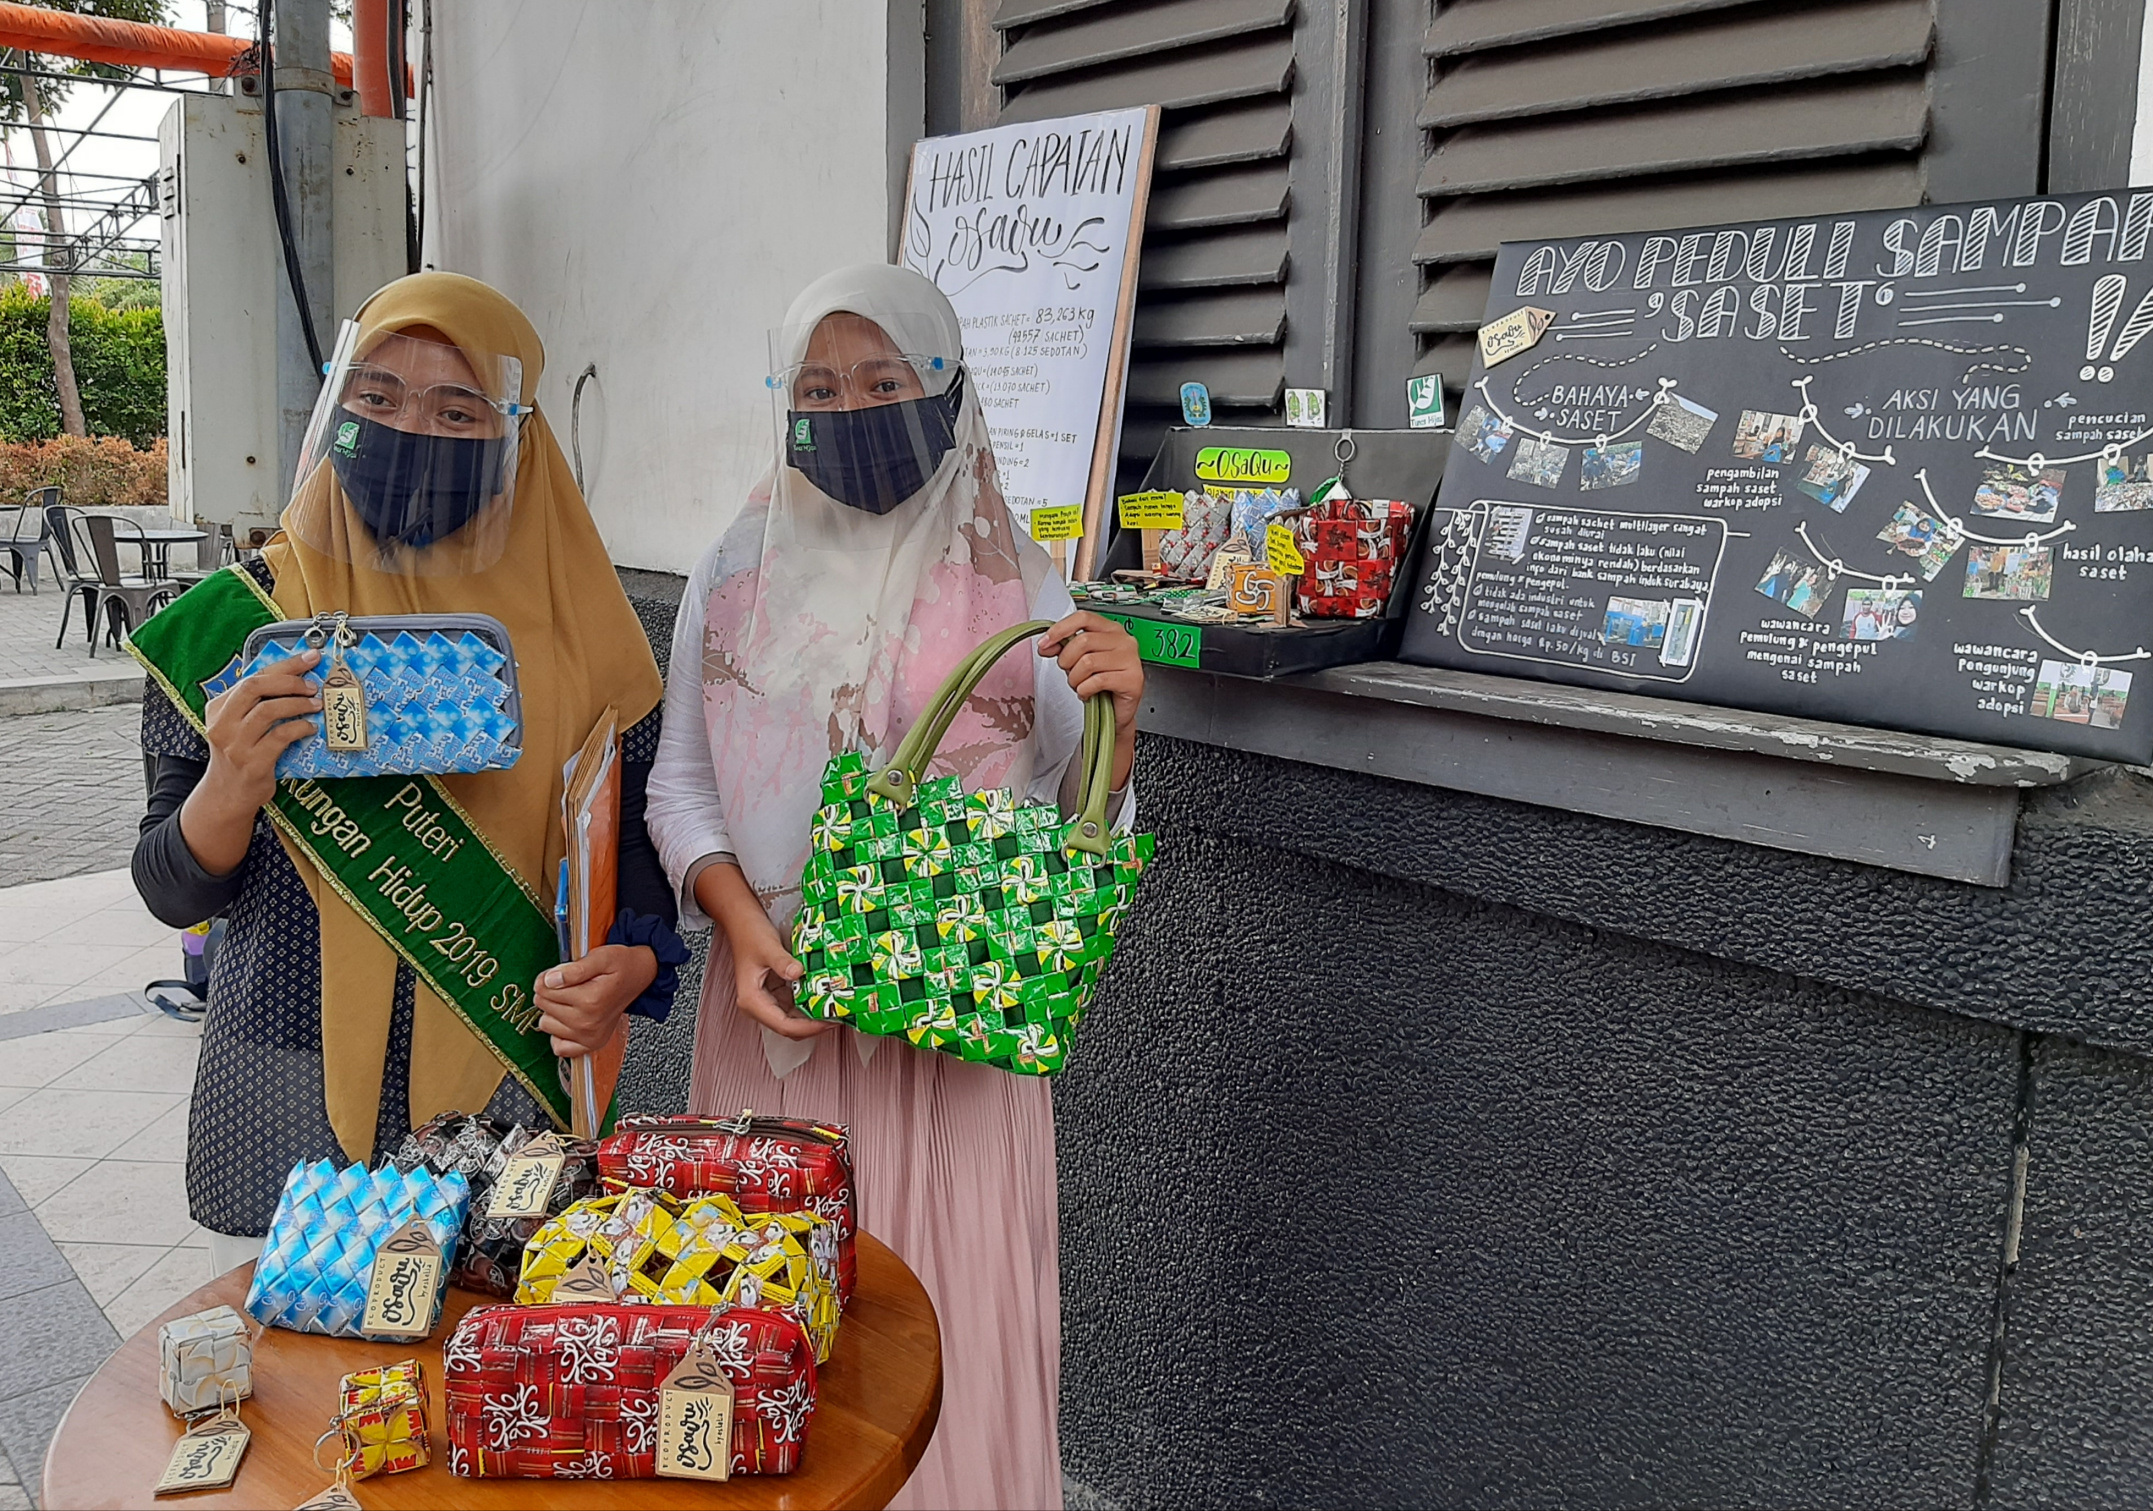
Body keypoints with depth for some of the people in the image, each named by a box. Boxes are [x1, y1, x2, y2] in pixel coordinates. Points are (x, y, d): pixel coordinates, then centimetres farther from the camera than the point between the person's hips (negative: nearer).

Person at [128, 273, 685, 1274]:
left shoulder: (570, 629, -2)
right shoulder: (233, 623, -4)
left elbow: (634, 834, 6)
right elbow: (174, 893, -3)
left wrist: (633, 959, -14)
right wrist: (232, 789, -23)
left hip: (512, 1094, 1)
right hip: (286, 1110, 0)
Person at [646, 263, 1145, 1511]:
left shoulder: (1016, 586, -1)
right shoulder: (737, 578, 5)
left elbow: (1074, 825, -1)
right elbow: (681, 783, 5)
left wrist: (1114, 722, -21)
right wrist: (746, 929, -11)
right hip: (775, 1001, 2)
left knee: (953, 1305, 3)